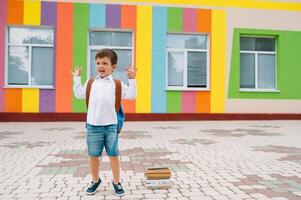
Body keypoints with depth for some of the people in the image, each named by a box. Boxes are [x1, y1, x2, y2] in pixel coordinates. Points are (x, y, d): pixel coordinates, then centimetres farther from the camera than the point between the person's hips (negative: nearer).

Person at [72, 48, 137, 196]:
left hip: (110, 125, -2)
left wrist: (132, 79, -7)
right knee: (93, 155, 12)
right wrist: (77, 78, 14)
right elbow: (80, 95, 13)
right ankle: (95, 180, 31)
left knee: (113, 155, 5)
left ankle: (116, 182, 21)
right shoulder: (91, 82, 10)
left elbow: (130, 95, -2)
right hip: (93, 125, 2)